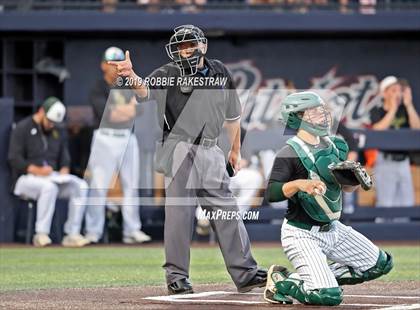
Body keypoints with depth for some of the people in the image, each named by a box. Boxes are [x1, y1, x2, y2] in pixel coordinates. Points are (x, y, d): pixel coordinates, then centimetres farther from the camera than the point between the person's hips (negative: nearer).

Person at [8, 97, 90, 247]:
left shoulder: (58, 132, 16)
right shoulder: (22, 128, -3)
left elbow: (64, 157, 19)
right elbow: (14, 159, -11)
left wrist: (64, 169, -6)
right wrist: (36, 170, -26)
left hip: (53, 177, 6)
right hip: (26, 178, -6)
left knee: (81, 186, -19)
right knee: (49, 186, -38)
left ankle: (72, 234, -21)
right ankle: (41, 235, -34)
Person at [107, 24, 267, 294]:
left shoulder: (220, 72, 11)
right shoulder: (168, 74, -2)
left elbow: (232, 115, 21)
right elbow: (146, 91, -23)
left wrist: (236, 150, 25)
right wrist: (131, 76, -44)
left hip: (211, 153, 4)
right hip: (180, 153, -4)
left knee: (228, 212, 4)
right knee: (180, 214, -6)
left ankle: (245, 274, 9)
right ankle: (177, 277, 2)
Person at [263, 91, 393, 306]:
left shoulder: (334, 145, 7)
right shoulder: (289, 153, -15)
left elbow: (345, 187, 15)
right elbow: (271, 194, -23)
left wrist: (357, 181, -6)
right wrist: (299, 184, -38)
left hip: (333, 229, 8)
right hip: (302, 234, -8)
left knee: (381, 264, 8)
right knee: (329, 296, -20)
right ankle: (281, 282, 6)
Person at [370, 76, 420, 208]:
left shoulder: (405, 110, 9)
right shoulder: (377, 112, -1)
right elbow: (378, 130, -18)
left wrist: (409, 105, -9)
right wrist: (393, 109, -16)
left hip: (403, 162, 5)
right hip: (385, 162, -5)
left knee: (407, 204, 5)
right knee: (386, 204, -8)